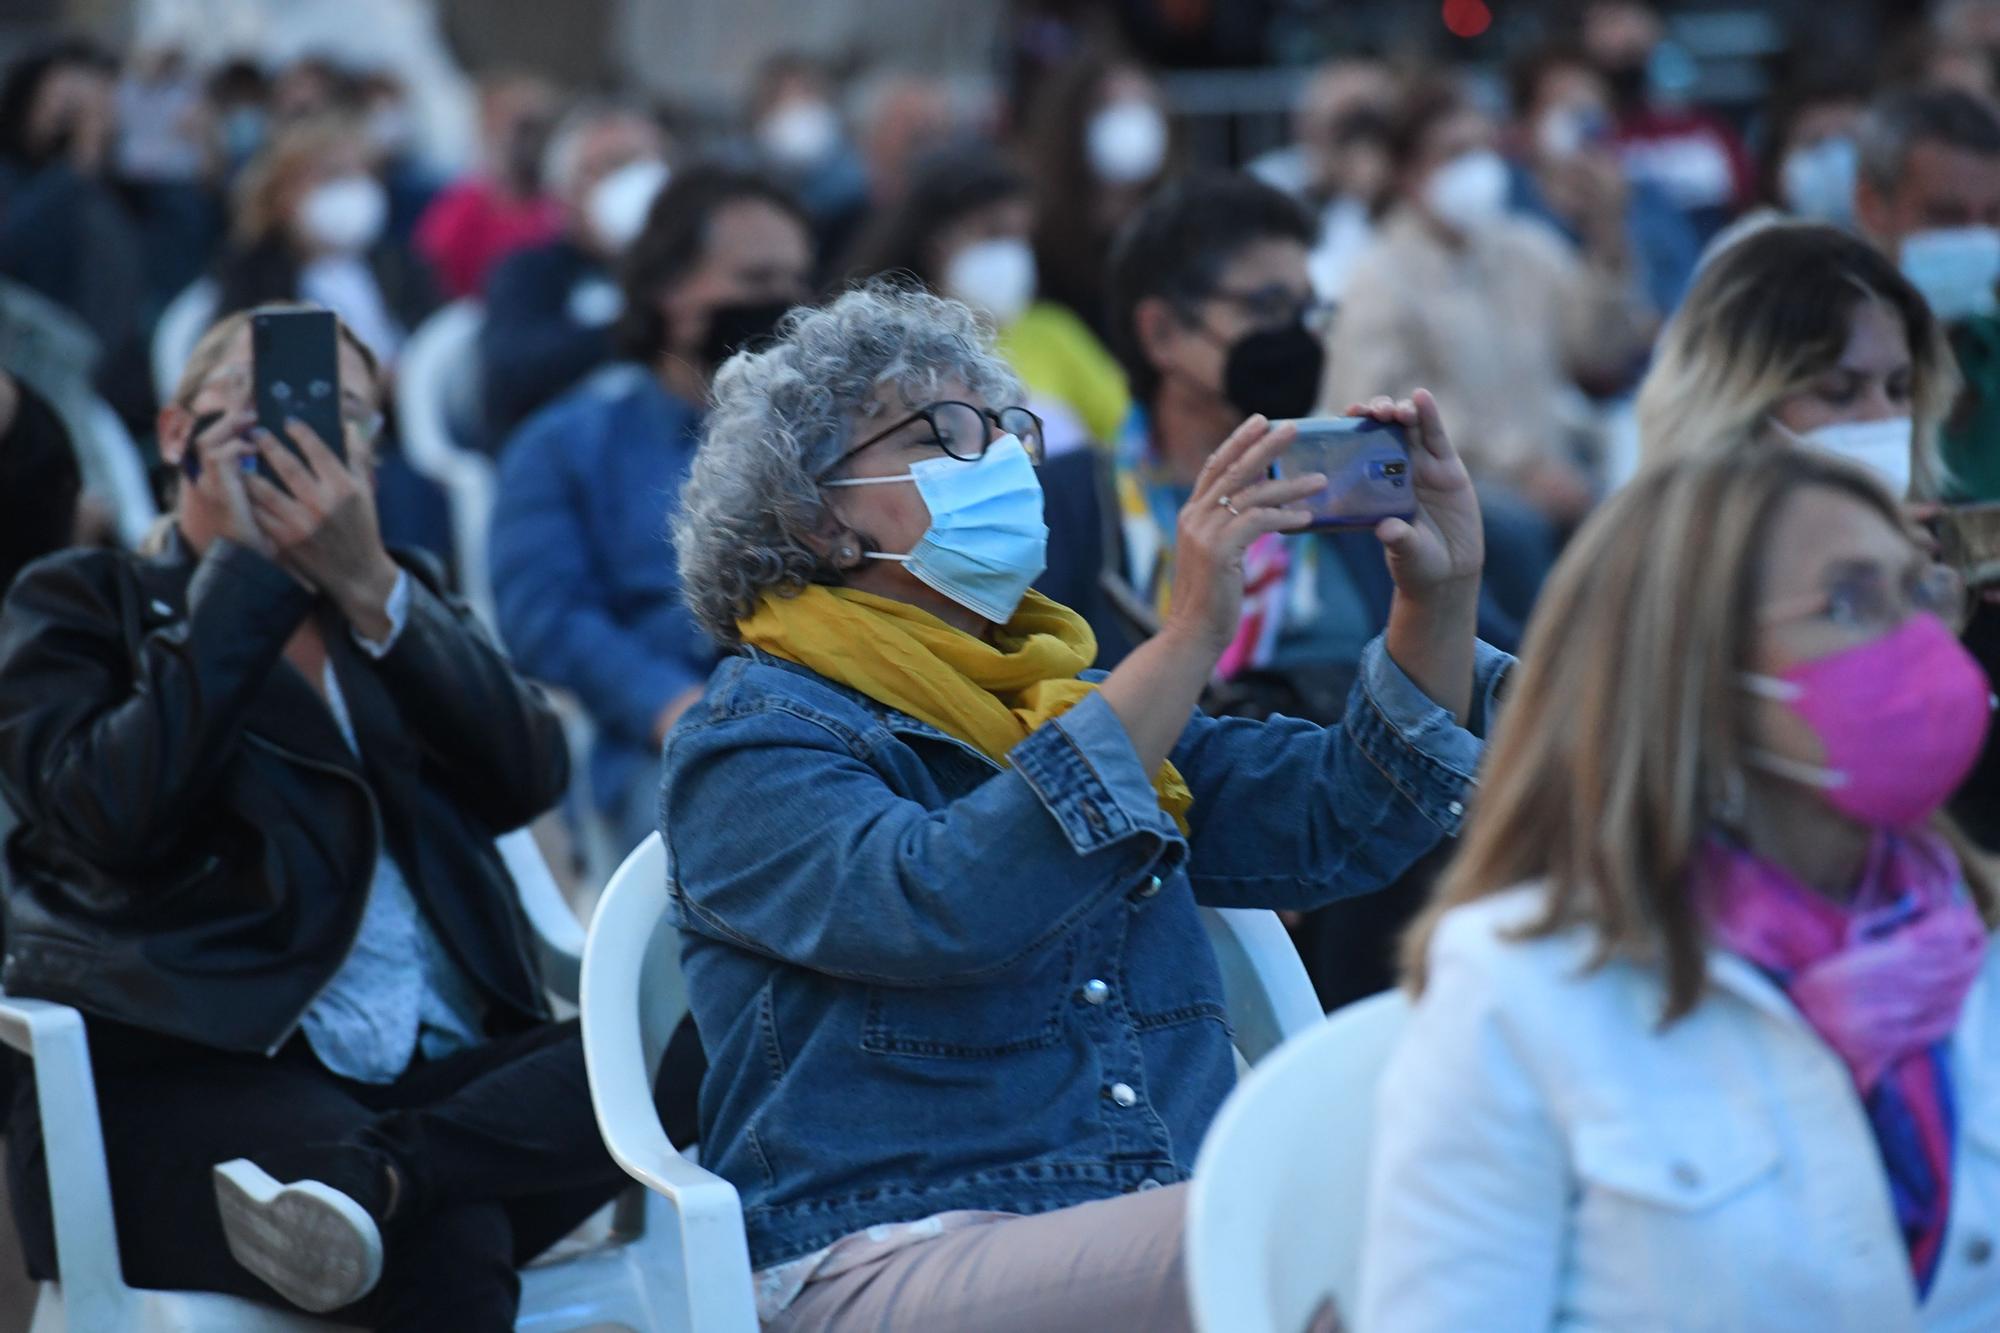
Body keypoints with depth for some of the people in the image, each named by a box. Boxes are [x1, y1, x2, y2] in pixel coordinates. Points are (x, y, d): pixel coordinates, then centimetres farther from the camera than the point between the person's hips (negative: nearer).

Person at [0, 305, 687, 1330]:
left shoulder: (402, 602, 27)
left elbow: (532, 776, 5)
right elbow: (115, 814, -7)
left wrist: (368, 587, -7)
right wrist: (246, 571, -3)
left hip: (433, 1073, 6)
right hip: (183, 1081, -6)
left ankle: (375, 1173, -41)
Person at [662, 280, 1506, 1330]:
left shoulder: (1071, 701, 24)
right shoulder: (746, 744, 0)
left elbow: (1340, 825, 17)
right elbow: (945, 907, -20)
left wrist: (1440, 597, 2)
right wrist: (1191, 635, -21)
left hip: (1163, 1232, 7)